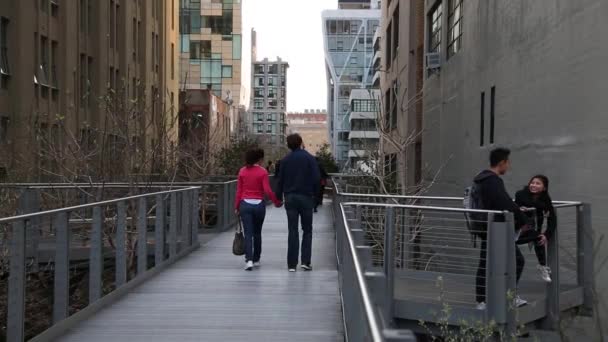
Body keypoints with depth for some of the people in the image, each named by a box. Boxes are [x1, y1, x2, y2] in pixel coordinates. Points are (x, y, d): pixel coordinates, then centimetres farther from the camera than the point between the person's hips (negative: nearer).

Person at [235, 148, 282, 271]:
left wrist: (236, 207, 10)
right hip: (259, 204, -1)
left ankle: (249, 260, -16)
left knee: (248, 234, -1)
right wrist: (277, 202, 0)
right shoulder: (262, 172, -7)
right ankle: (256, 260, 25)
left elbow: (238, 191, 3)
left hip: (245, 204, 1)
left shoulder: (242, 171, 2)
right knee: (257, 233, 16)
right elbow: (267, 190, -13)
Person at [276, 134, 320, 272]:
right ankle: (305, 261, -1)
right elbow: (317, 179, -8)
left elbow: (280, 180, 4)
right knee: (307, 230, 8)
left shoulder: (285, 160, 4)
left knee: (292, 231, 4)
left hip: (290, 198, 2)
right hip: (306, 197, -2)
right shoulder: (309, 158, -4)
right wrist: (315, 193, 5)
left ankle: (292, 264, 2)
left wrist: (279, 197, 12)